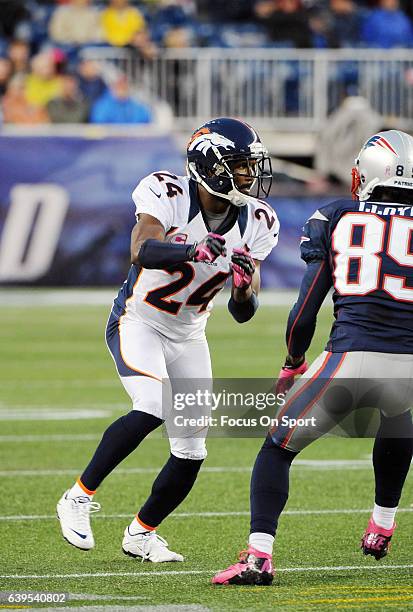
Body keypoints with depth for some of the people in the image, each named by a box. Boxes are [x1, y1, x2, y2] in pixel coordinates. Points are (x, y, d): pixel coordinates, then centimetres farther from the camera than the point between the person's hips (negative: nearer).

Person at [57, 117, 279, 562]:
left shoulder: (254, 224, -6)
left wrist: (244, 288, -28)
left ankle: (141, 534, 25)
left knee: (190, 454, 2)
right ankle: (79, 497, -16)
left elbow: (243, 313, -4)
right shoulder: (168, 196, -21)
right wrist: (193, 250, -58)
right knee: (153, 408, -31)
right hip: (138, 322, -6)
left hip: (187, 336, 6)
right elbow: (142, 252, -40)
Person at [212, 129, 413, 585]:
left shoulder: (337, 220, 10)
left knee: (277, 449, 16)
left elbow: (304, 312, 8)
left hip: (348, 360, -2)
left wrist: (293, 363, 24)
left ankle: (259, 556, 0)